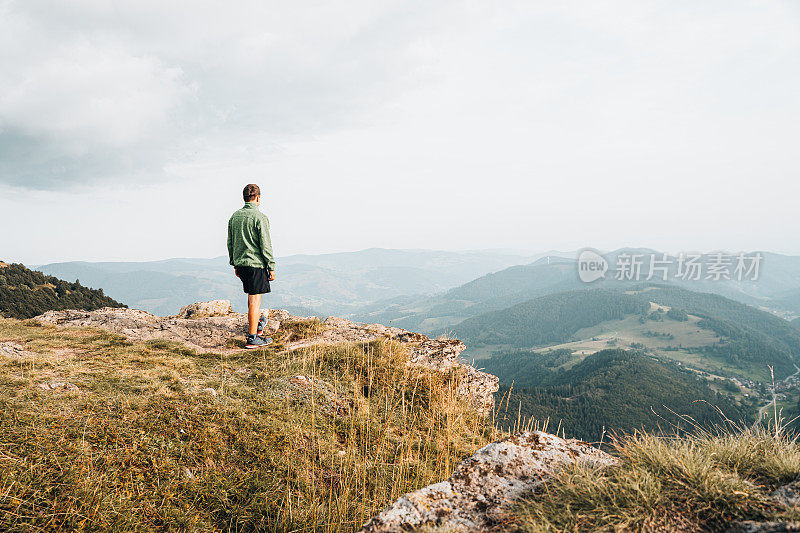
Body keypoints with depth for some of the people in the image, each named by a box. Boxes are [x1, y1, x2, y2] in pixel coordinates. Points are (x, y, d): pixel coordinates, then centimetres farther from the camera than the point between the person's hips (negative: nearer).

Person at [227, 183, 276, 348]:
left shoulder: (234, 216, 9)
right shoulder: (260, 218, -13)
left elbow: (230, 243, 14)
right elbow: (265, 246, -14)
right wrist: (271, 268, -8)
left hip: (240, 263, 7)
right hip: (256, 264, -7)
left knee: (252, 294, 26)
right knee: (255, 299, -3)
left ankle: (258, 323, 38)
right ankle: (252, 338, 0)